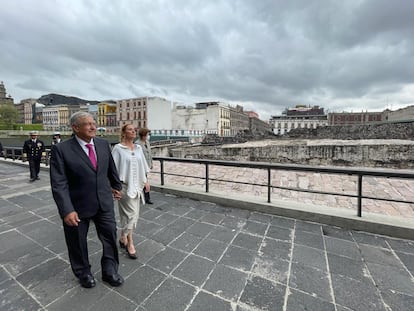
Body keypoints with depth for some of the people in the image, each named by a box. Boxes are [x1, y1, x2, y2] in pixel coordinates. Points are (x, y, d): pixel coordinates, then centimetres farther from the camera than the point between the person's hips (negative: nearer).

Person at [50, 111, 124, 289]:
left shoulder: (103, 144, -1)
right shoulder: (61, 149, -14)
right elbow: (58, 184, -17)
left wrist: (116, 186, 24)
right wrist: (67, 210, -24)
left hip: (104, 203, 3)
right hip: (77, 206, -3)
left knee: (110, 237, 13)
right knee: (78, 243, 19)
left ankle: (109, 272, 37)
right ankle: (83, 273, 47)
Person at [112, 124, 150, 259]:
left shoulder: (138, 148, 8)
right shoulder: (118, 148, -8)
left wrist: (145, 181, 10)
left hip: (136, 185, 6)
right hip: (124, 185, -5)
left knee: (127, 213, 15)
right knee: (132, 212, -5)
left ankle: (123, 238, 32)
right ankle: (130, 242, 12)